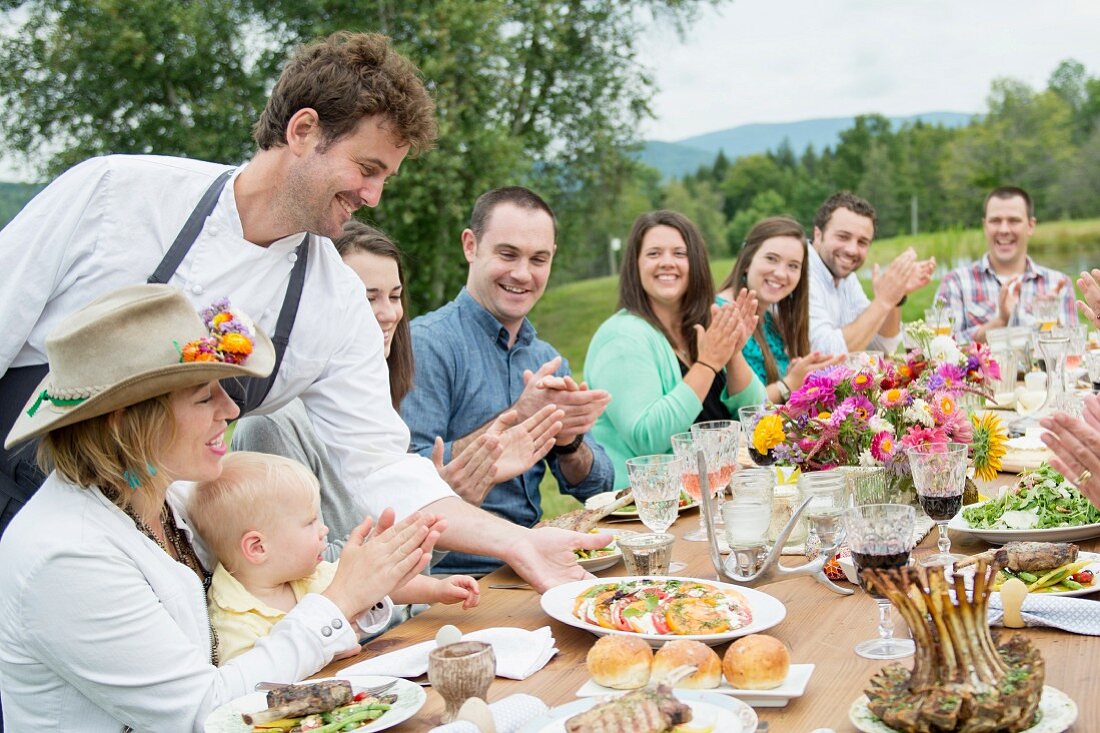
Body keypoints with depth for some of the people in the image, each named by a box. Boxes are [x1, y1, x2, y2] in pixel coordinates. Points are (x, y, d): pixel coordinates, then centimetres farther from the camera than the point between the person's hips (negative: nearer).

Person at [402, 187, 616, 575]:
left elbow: (594, 488, 11)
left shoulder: (548, 359, 13)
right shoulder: (427, 343, -10)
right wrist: (517, 418, -25)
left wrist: (568, 440, -11)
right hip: (453, 574, -7)